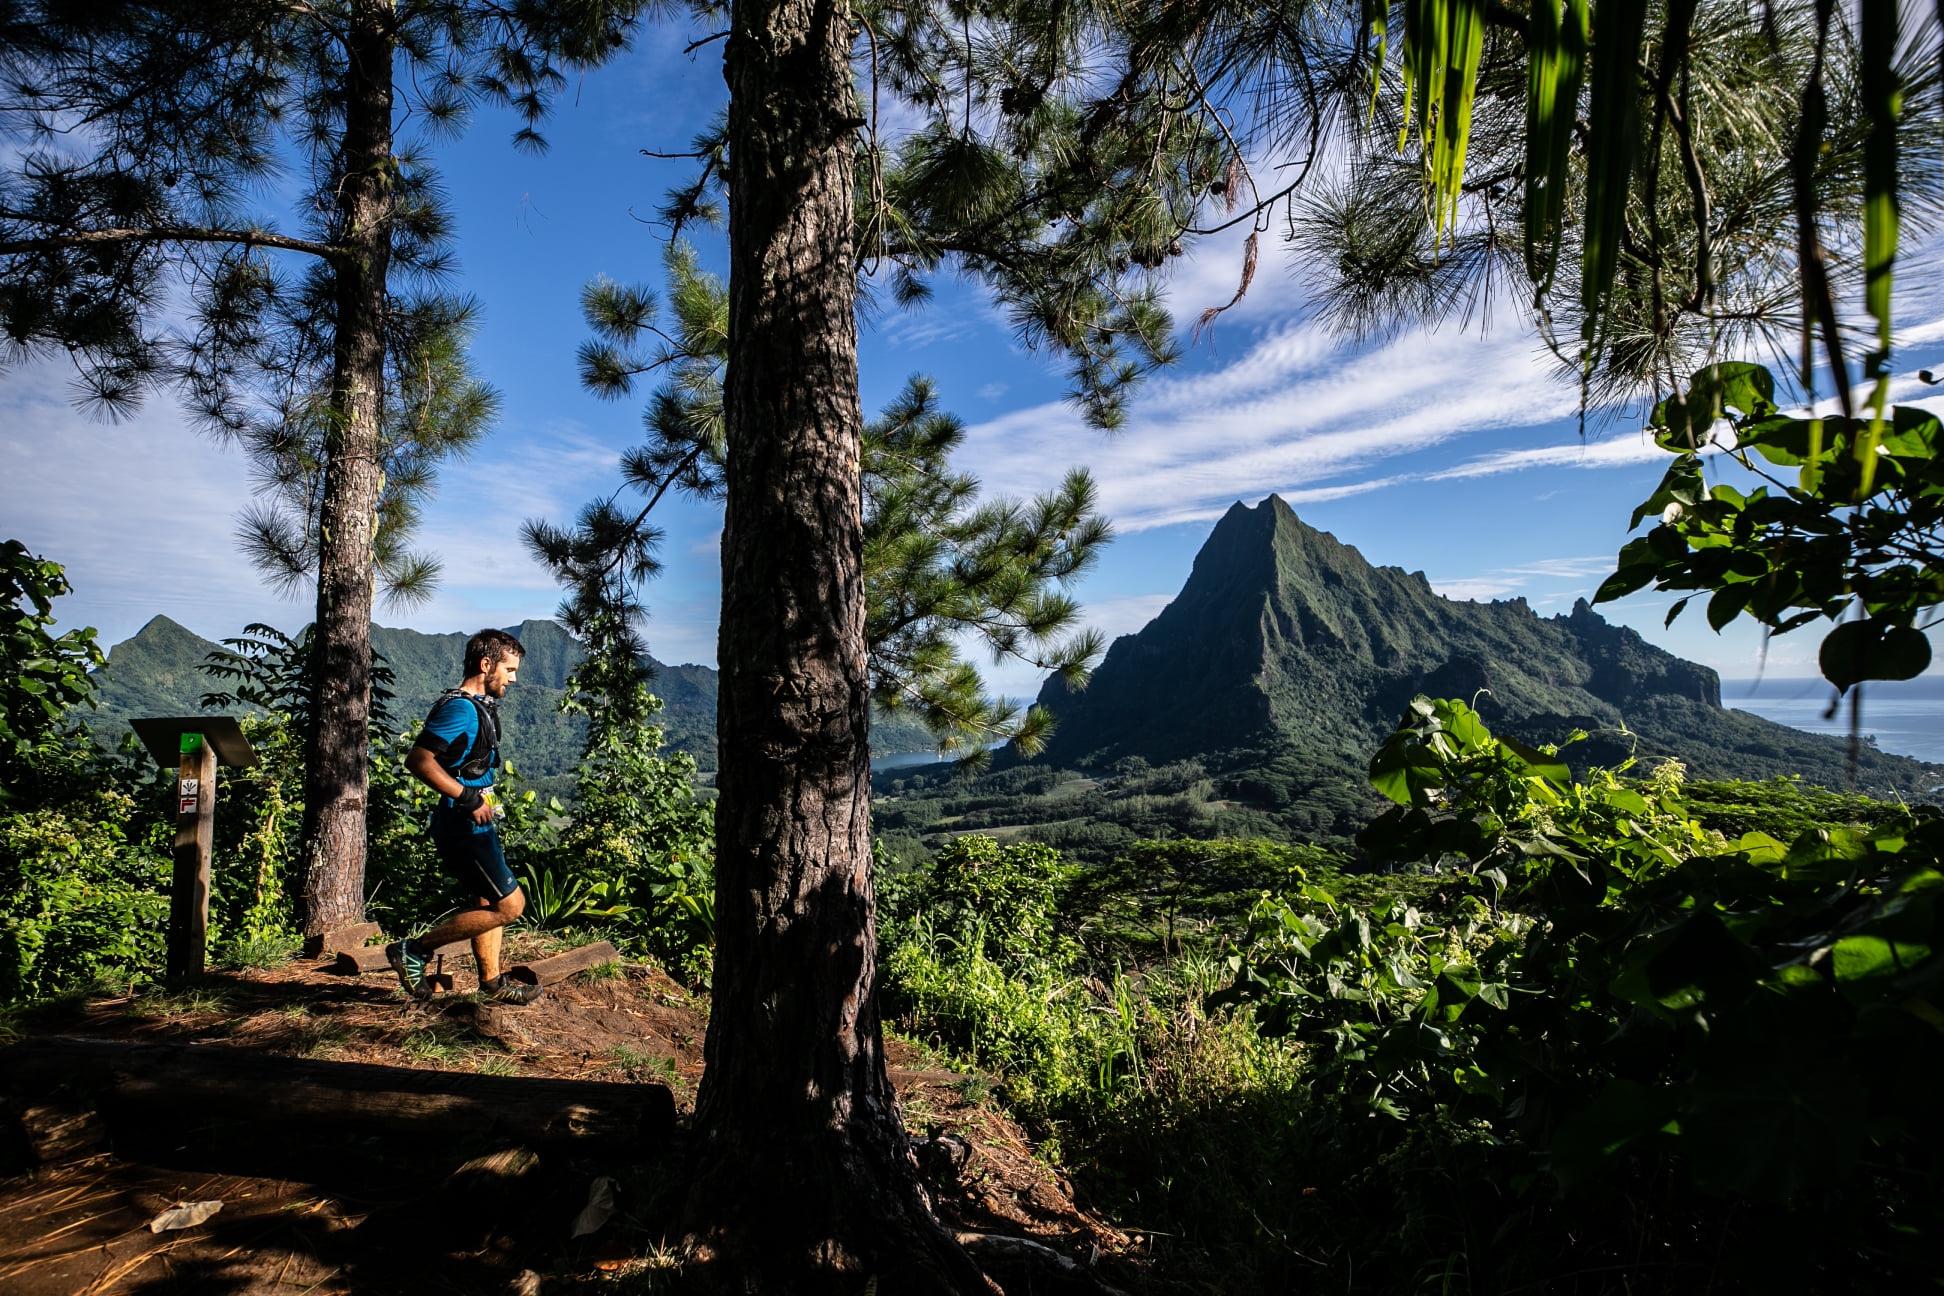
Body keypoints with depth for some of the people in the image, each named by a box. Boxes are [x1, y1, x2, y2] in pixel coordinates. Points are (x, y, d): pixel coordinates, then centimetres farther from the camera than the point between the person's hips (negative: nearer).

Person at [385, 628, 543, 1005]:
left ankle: (492, 981, 29)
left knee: (491, 903, 17)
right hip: (464, 827, -10)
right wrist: (468, 797, -26)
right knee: (509, 905, -6)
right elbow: (418, 760, -29)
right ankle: (413, 950, 3)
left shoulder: (480, 706, 13)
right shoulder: (460, 709, -19)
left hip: (476, 824, 10)